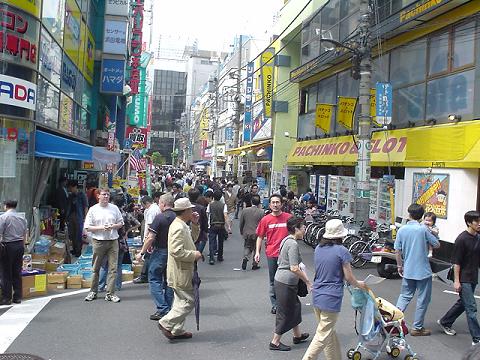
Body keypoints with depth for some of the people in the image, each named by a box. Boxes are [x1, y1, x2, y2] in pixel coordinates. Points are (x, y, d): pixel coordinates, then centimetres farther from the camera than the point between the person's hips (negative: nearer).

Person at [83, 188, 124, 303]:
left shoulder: (114, 208, 8)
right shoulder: (93, 209, 2)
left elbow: (121, 223, 13)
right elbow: (87, 227, -1)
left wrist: (113, 226, -7)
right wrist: (101, 227, -13)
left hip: (113, 241, 2)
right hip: (98, 241, -1)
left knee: (113, 268, -2)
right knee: (96, 268, 7)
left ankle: (110, 294, 3)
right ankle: (93, 291, 21)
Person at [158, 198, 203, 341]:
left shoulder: (181, 225, 10)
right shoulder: (178, 228, -22)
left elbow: (193, 238, 25)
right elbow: (176, 251, -29)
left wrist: (195, 223, 12)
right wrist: (194, 255, -19)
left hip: (182, 271, 11)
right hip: (181, 272, -11)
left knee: (182, 301, 17)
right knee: (188, 301, -3)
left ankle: (177, 330, 25)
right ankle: (166, 323, 3)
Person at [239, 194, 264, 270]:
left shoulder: (245, 210, -4)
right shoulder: (261, 212, -12)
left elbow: (241, 223, 4)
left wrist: (241, 232, 18)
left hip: (247, 233, 2)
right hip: (257, 234, -2)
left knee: (247, 247, 17)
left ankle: (245, 258, -7)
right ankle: (255, 264, 14)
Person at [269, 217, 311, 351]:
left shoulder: (286, 240, 10)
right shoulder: (293, 244, -20)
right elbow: (294, 268, -25)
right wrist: (307, 281, -15)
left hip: (281, 280, 10)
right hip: (286, 283, -10)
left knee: (295, 307, 23)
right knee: (285, 312, 3)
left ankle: (297, 335, 38)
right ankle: (275, 342, 13)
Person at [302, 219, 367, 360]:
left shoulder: (318, 248, 5)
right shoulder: (341, 251, -13)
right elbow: (349, 277, -7)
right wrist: (360, 284, 12)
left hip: (317, 295, 7)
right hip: (331, 299, -7)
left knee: (330, 332, 21)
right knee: (322, 336, 0)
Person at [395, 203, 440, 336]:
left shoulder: (402, 230, -2)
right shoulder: (423, 229, -13)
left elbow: (397, 251, 2)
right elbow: (437, 245, -4)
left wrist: (400, 266, 15)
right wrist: (432, 234, 14)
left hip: (408, 270, 4)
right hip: (423, 270, -4)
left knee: (405, 296, 18)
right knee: (423, 299, 9)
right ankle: (417, 328, 15)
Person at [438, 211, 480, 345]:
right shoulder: (462, 239, -15)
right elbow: (457, 262, -15)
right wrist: (456, 281, -16)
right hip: (464, 279, -8)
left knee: (462, 303, 18)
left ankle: (445, 323, 36)